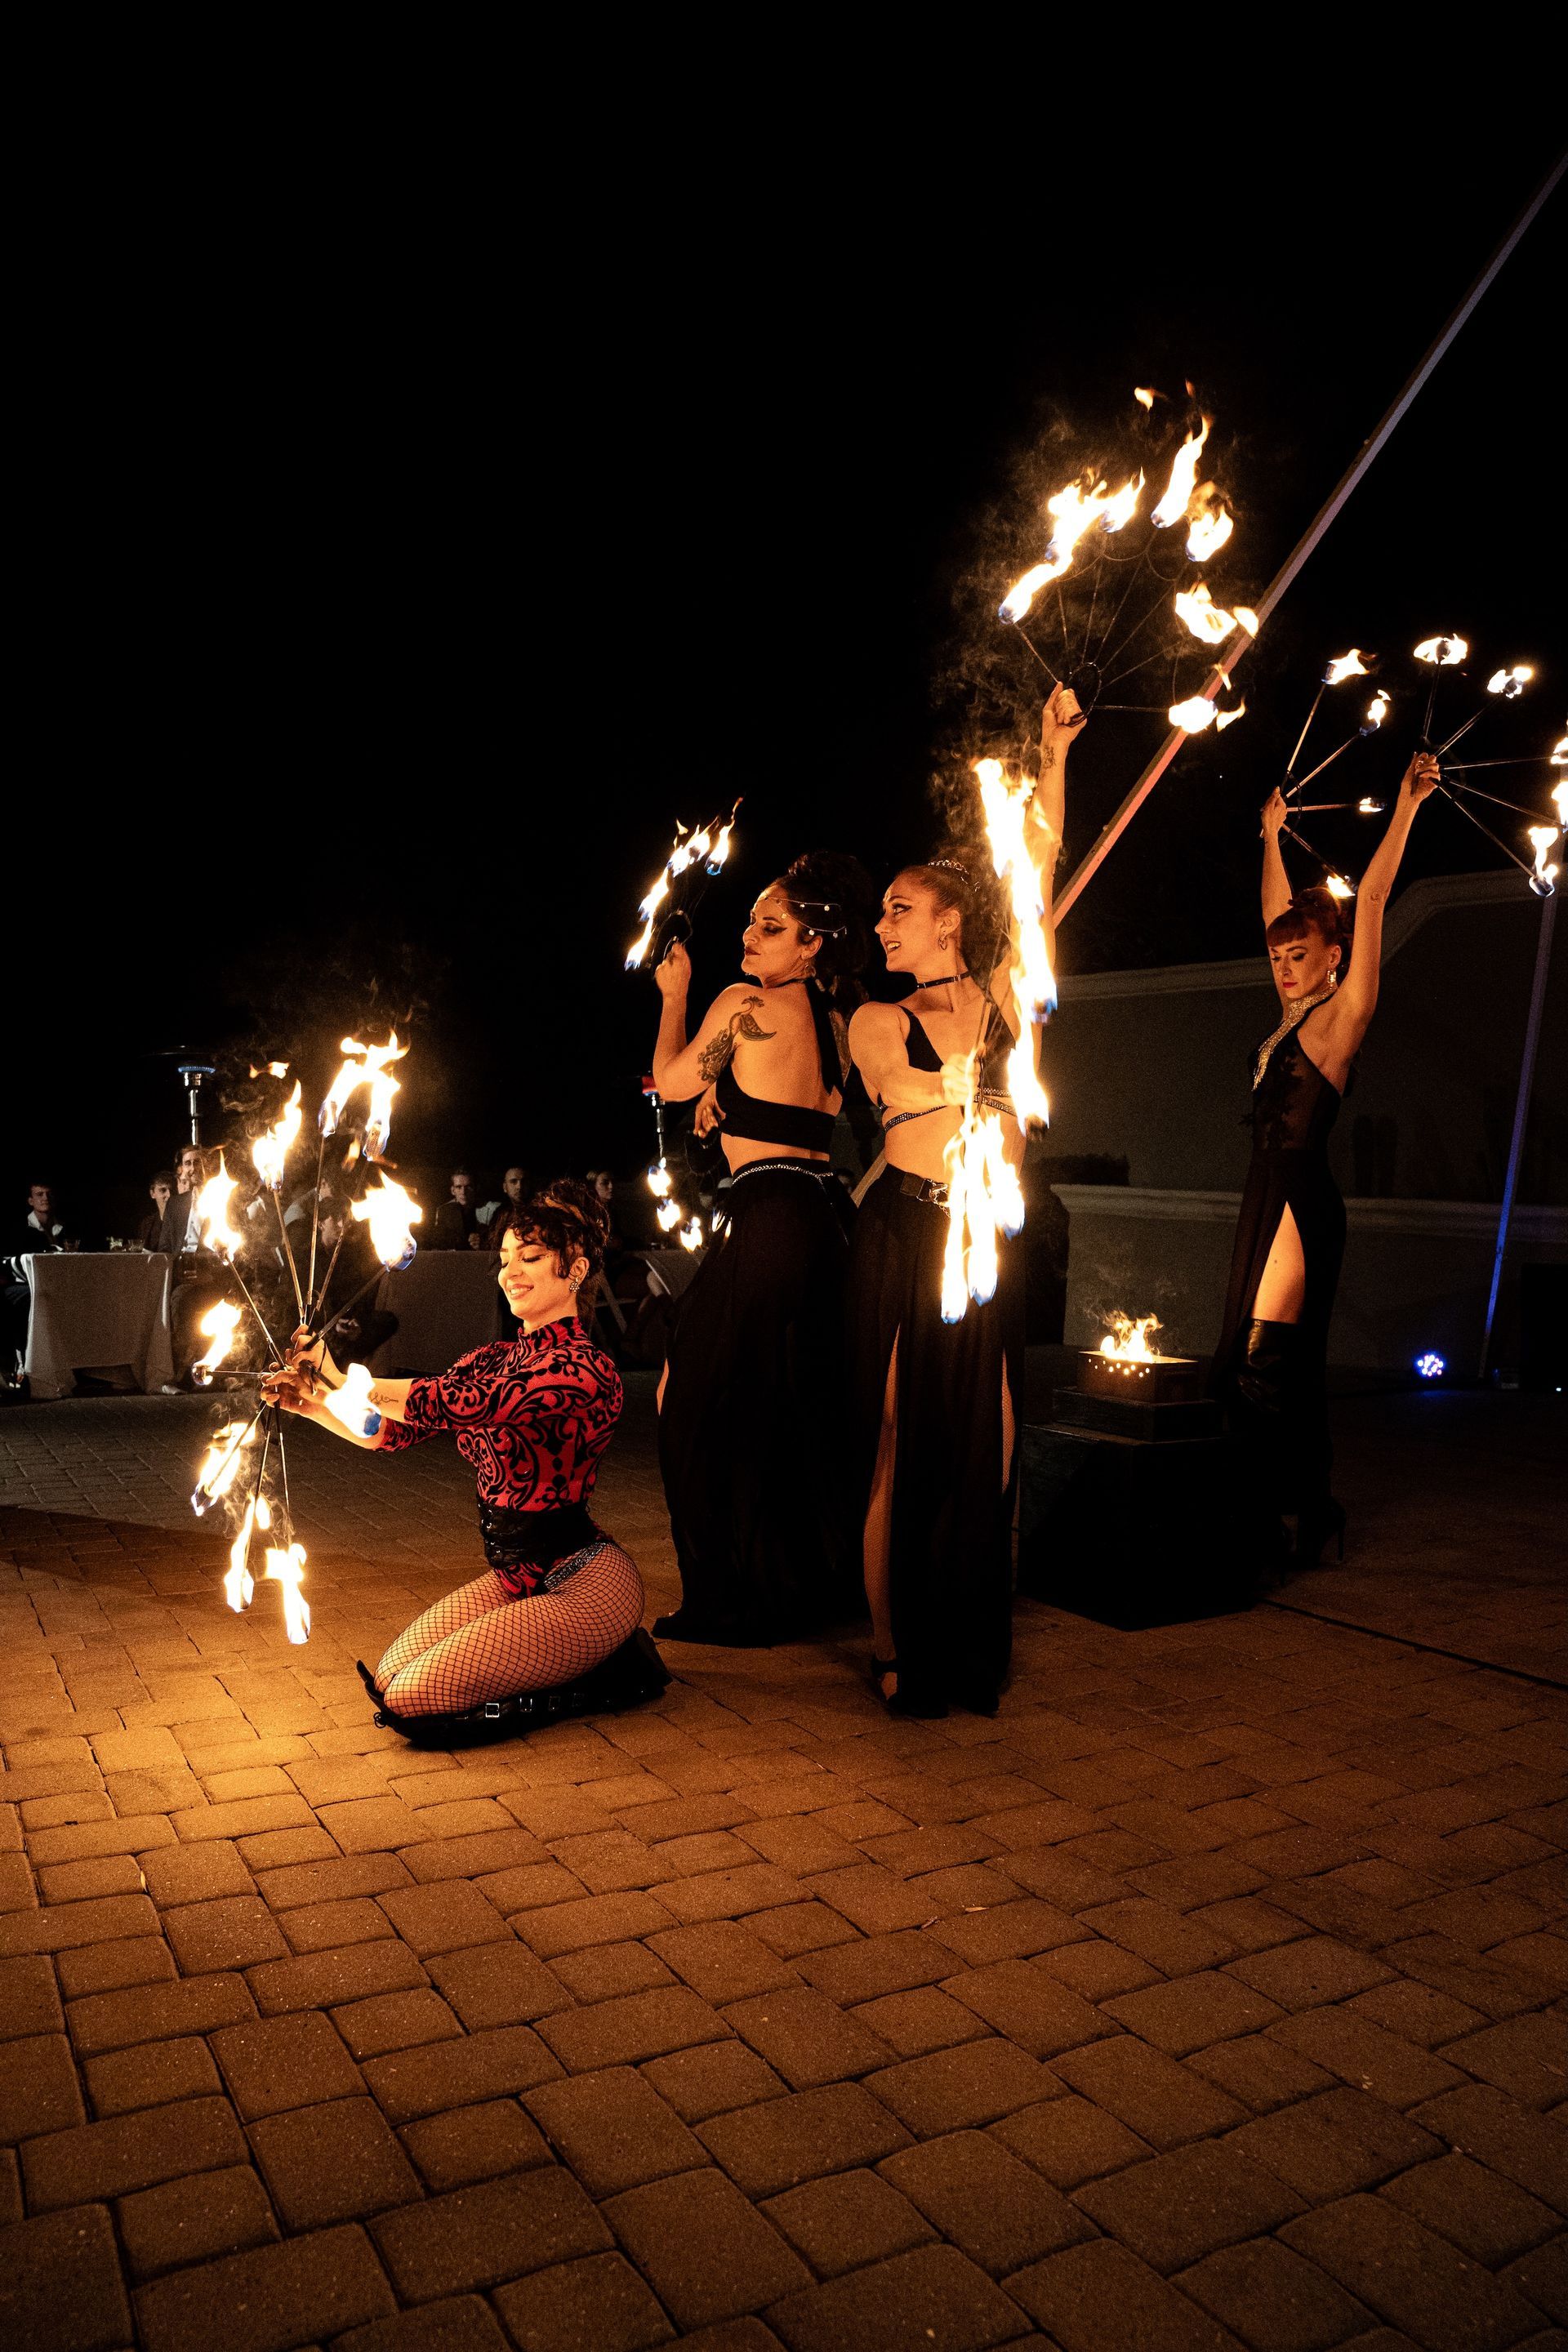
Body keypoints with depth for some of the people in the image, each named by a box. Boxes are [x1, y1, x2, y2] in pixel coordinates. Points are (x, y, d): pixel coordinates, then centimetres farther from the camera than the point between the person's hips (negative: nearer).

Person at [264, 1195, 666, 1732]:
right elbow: (390, 1431, 6)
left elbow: (459, 1404, -30)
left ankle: (599, 1672, 3)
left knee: (413, 1701, -13)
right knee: (389, 1679, 6)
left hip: (582, 1581, -9)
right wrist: (312, 1403, -11)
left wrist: (342, 1379, -19)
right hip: (513, 1576, 9)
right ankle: (578, 1655, 16)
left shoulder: (586, 1369, -21)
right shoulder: (491, 1361, 7)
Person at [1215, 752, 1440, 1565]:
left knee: (1262, 1366, -11)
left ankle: (1307, 1516, -3)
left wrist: (1407, 805, -11)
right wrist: (1272, 837, 34)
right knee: (1260, 1367, 9)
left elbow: (1370, 901, -10)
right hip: (1269, 1195, 9)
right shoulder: (1293, 1016, 15)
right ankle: (1305, 1513, 17)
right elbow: (1278, 916, 27)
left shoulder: (1340, 1013, -4)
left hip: (1300, 1201, -9)